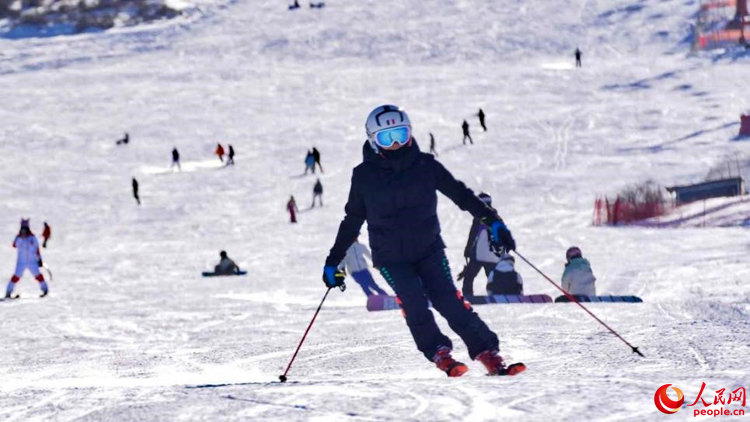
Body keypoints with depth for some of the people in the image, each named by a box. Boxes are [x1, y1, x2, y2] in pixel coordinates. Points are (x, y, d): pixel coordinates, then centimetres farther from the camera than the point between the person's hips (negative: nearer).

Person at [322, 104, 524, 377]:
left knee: (449, 301, -14)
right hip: (391, 259, 0)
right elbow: (352, 221, 9)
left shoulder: (424, 165, -3)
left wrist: (493, 222, -2)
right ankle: (440, 354, -14)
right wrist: (334, 261, 10)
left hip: (429, 250, 0)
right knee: (414, 304, -22)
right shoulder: (365, 176, -3)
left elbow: (460, 194, 4)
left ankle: (488, 354, -12)